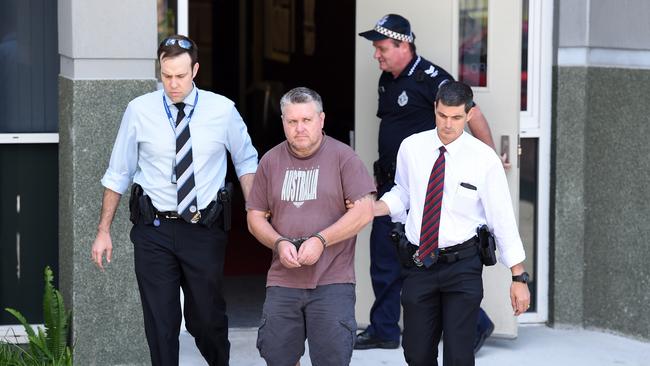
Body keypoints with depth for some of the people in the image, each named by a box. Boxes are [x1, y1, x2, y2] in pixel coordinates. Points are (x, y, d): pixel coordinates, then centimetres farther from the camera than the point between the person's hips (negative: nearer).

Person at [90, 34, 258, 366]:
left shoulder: (222, 110, -4)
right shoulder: (139, 111, -4)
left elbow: (246, 162, 10)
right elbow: (118, 174, 4)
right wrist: (103, 231, 3)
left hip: (205, 228, 0)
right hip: (154, 228, 0)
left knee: (207, 318, 10)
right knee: (160, 322, 3)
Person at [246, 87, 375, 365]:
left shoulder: (343, 157, -1)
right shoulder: (271, 161, 10)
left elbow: (364, 211, -8)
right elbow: (255, 217, 12)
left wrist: (320, 240, -16)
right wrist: (280, 243, -7)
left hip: (332, 282, -3)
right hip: (282, 281, 3)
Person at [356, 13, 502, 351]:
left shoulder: (430, 78, -16)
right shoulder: (387, 80, 10)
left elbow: (473, 115, -15)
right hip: (391, 185, 9)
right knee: (383, 258, 11)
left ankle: (476, 325, 5)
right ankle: (384, 331, 22)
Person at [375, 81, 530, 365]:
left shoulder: (484, 159, -9)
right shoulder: (411, 148, -1)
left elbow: (503, 220, -5)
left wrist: (519, 278, -5)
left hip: (462, 266, -3)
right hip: (419, 265, 3)